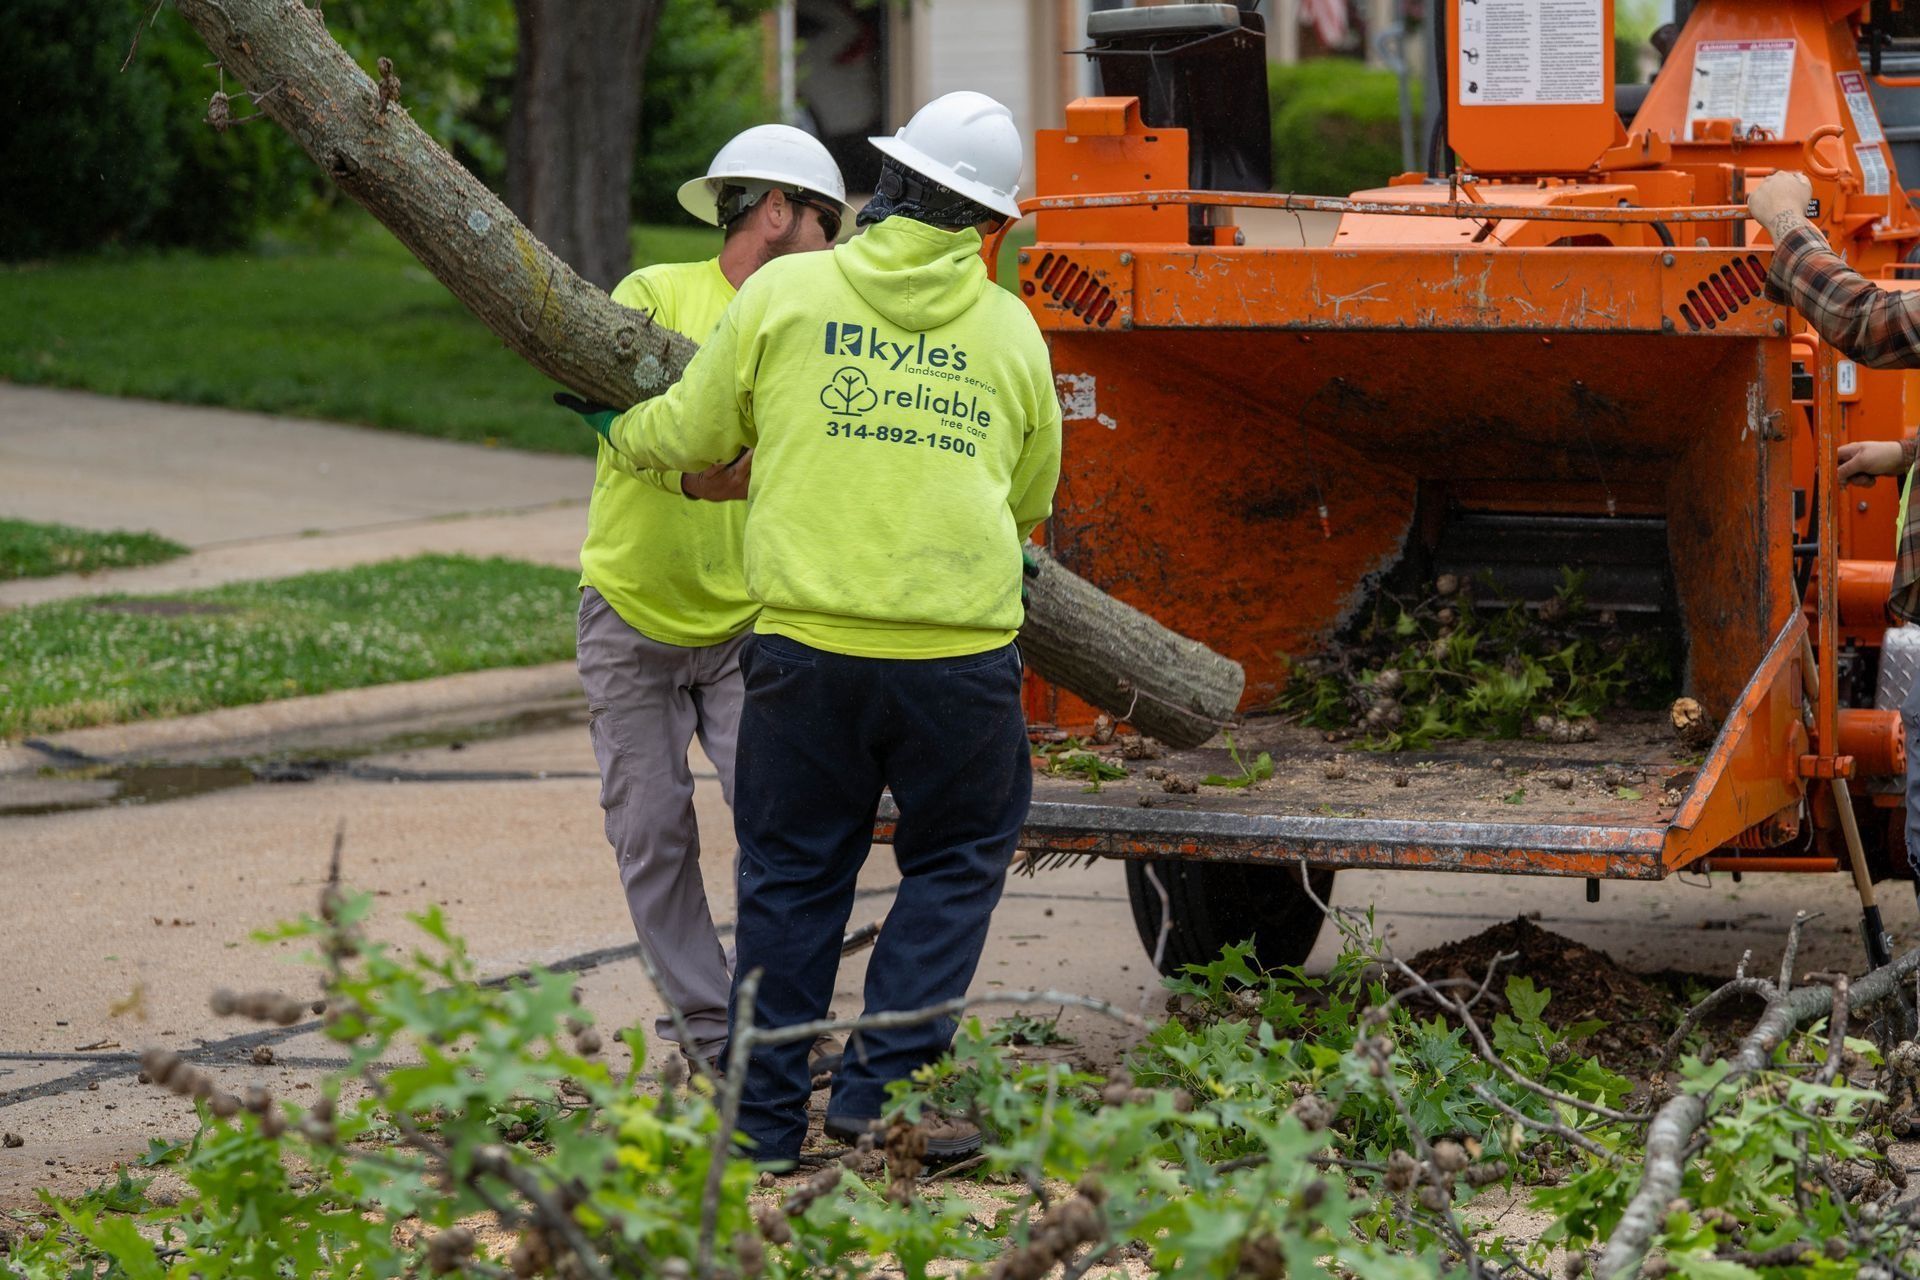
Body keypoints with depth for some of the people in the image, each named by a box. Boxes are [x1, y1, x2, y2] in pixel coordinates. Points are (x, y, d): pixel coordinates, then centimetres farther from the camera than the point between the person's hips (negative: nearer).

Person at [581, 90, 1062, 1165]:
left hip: (809, 640, 0)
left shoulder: (785, 293, 3)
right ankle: (885, 1087, 6)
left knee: (793, 873, 12)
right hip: (962, 647, 0)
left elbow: (694, 433, 13)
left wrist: (624, 432, 34)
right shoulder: (1011, 331, 8)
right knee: (956, 862, 15)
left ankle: (767, 1116, 14)